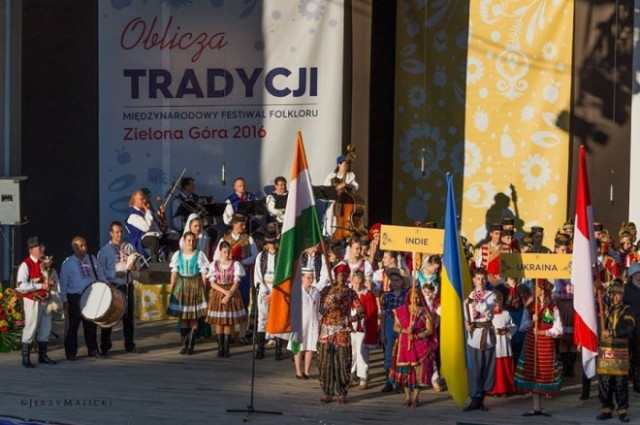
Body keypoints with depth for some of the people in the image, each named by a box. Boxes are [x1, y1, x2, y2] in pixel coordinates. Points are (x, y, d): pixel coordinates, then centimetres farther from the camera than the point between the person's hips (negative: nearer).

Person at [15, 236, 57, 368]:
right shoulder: (26, 265, -12)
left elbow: (55, 277, 22)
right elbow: (22, 285, -20)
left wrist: (53, 282, -3)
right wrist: (41, 285, -21)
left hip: (45, 300, 7)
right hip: (32, 301, -7)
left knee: (45, 328, 13)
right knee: (31, 328, -5)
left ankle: (42, 355, 25)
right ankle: (26, 359, 1)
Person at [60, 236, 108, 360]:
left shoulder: (92, 260, 6)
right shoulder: (68, 263, -3)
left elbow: (101, 276, 12)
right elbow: (63, 282, -2)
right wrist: (65, 300, -7)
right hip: (75, 298, -3)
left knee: (91, 324, 7)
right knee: (73, 325, 0)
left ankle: (93, 349, 18)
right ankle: (71, 352, 9)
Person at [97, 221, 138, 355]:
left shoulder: (129, 247, 9)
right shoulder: (104, 250, -3)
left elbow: (137, 263, 7)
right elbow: (100, 271, -7)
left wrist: (133, 266, -16)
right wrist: (115, 274, -19)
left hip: (127, 286, 4)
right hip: (112, 287, -4)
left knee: (128, 316, 12)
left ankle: (130, 345, 24)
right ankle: (105, 347, 4)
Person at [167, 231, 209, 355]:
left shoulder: (199, 254, 0)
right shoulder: (178, 255, 6)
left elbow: (204, 273, -1)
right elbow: (174, 273, 7)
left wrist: (204, 288, -7)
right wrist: (172, 288, 2)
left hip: (195, 286, -2)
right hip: (181, 286, 2)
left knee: (194, 318, -2)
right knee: (182, 318, 4)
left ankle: (191, 345, 2)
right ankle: (184, 344, 9)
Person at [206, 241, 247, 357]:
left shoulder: (235, 264, -2)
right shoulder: (214, 264, 1)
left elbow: (236, 283, -5)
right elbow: (212, 283, -3)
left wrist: (229, 296, -15)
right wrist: (225, 291, -15)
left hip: (232, 294, -1)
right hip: (217, 294, 1)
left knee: (229, 322, 1)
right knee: (219, 322, 1)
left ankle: (226, 348, 6)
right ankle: (220, 347, 5)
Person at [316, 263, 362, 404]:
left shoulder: (350, 293, 6)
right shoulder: (327, 290, 8)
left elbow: (359, 307, -6)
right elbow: (321, 309, 4)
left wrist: (357, 314, -27)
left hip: (342, 331, -1)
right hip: (327, 329, 1)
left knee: (342, 362, -3)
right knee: (325, 361, 0)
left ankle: (342, 393, 5)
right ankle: (327, 393, 8)